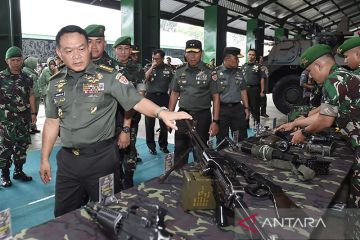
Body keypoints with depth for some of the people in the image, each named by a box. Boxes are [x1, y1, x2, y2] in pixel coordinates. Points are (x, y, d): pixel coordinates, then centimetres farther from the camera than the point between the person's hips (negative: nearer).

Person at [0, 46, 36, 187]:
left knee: (22, 146, 11)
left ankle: (18, 171, 25)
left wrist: (33, 113, 8)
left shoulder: (26, 78, 7)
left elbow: (31, 96, 14)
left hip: (24, 120, 4)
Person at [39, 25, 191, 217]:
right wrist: (44, 159, 14)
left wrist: (161, 112, -34)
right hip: (67, 159, 4)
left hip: (101, 157, -4)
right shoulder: (56, 83, 7)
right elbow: (52, 122, 13)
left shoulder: (109, 76, -8)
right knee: (64, 215, 17)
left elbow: (137, 101, -14)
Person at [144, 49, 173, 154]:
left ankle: (163, 145, 21)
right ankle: (151, 146, 16)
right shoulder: (148, 66, 4)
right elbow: (145, 77, -14)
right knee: (150, 123, 4)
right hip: (150, 96, -1)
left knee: (164, 123, 6)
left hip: (164, 97, 1)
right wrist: (152, 66, -16)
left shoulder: (168, 69, 6)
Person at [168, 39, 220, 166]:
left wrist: (215, 121, -10)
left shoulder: (209, 72, -4)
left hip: (202, 116, -3)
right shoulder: (179, 71, 7)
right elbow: (174, 94, 13)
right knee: (180, 151, 9)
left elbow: (216, 97, -4)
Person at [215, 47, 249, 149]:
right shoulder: (216, 72, -8)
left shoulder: (239, 71, 10)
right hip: (222, 109, -4)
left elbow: (243, 90, 15)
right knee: (222, 140, 8)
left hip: (238, 108, 5)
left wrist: (246, 107, 10)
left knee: (242, 138, 10)